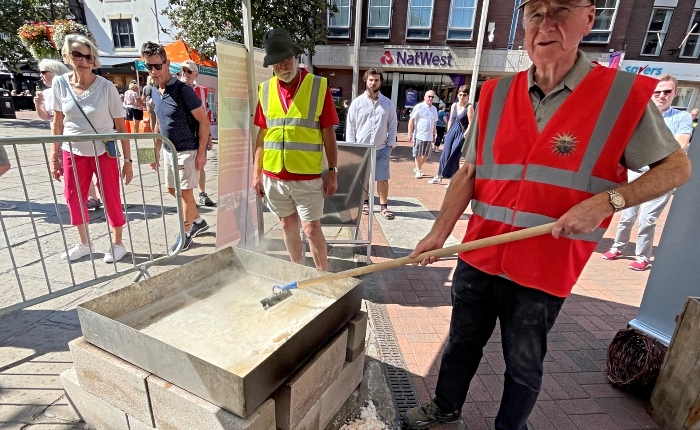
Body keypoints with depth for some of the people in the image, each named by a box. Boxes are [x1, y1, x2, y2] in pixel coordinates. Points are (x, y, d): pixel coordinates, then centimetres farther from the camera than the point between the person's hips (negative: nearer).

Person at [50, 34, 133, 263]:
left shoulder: (106, 87, -12)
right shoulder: (60, 84, -4)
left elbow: (121, 126, -9)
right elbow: (57, 122, 5)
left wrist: (127, 160, -11)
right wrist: (54, 156, 4)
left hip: (104, 151, -3)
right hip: (73, 152, 4)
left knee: (111, 197, 2)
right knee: (73, 198, 10)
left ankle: (117, 244, 20)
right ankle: (84, 244, 29)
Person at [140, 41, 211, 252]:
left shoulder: (183, 90, -16)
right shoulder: (154, 92, 7)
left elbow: (203, 120, -16)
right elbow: (159, 123, 17)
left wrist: (201, 152, -18)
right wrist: (156, 150, 16)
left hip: (188, 150, -8)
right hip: (168, 150, 8)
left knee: (185, 191, -1)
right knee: (173, 190, 15)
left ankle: (186, 232, 16)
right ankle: (198, 221, 32)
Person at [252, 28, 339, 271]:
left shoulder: (319, 86, -4)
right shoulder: (266, 89, 5)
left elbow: (328, 134, -4)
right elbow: (262, 134, 9)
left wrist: (332, 171, -6)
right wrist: (257, 172, 7)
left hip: (307, 176, -4)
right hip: (273, 176, 4)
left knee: (311, 229, 0)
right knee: (288, 225, 15)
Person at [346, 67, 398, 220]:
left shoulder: (388, 103, 4)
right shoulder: (357, 102, -1)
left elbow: (393, 125, 7)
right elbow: (350, 125, 0)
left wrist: (391, 144, 0)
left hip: (381, 148, 1)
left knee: (383, 178, 1)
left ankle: (384, 206, 12)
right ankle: (365, 202, 27)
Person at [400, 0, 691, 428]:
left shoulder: (624, 94, -8)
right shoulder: (495, 94, 1)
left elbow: (677, 167, 0)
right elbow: (468, 173, 2)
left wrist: (608, 200, -18)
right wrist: (440, 232, -6)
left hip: (544, 268, -3)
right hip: (478, 257, 3)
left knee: (524, 365, 17)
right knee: (462, 342, 22)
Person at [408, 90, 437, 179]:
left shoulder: (434, 109, 11)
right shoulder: (419, 107, -6)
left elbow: (434, 123, 18)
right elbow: (411, 120, -8)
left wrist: (434, 135, 17)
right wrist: (410, 133, -13)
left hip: (429, 136, 6)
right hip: (419, 135, -5)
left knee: (426, 155, 11)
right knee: (418, 154, 2)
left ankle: (418, 168, 29)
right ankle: (418, 171, 15)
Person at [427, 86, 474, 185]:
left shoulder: (469, 107, -10)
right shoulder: (454, 105, 7)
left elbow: (471, 124, -13)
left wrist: (464, 135, -16)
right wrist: (448, 133, 11)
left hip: (461, 135, -6)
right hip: (451, 133, 6)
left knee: (454, 157, -4)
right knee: (445, 155, 10)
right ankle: (439, 177, 23)